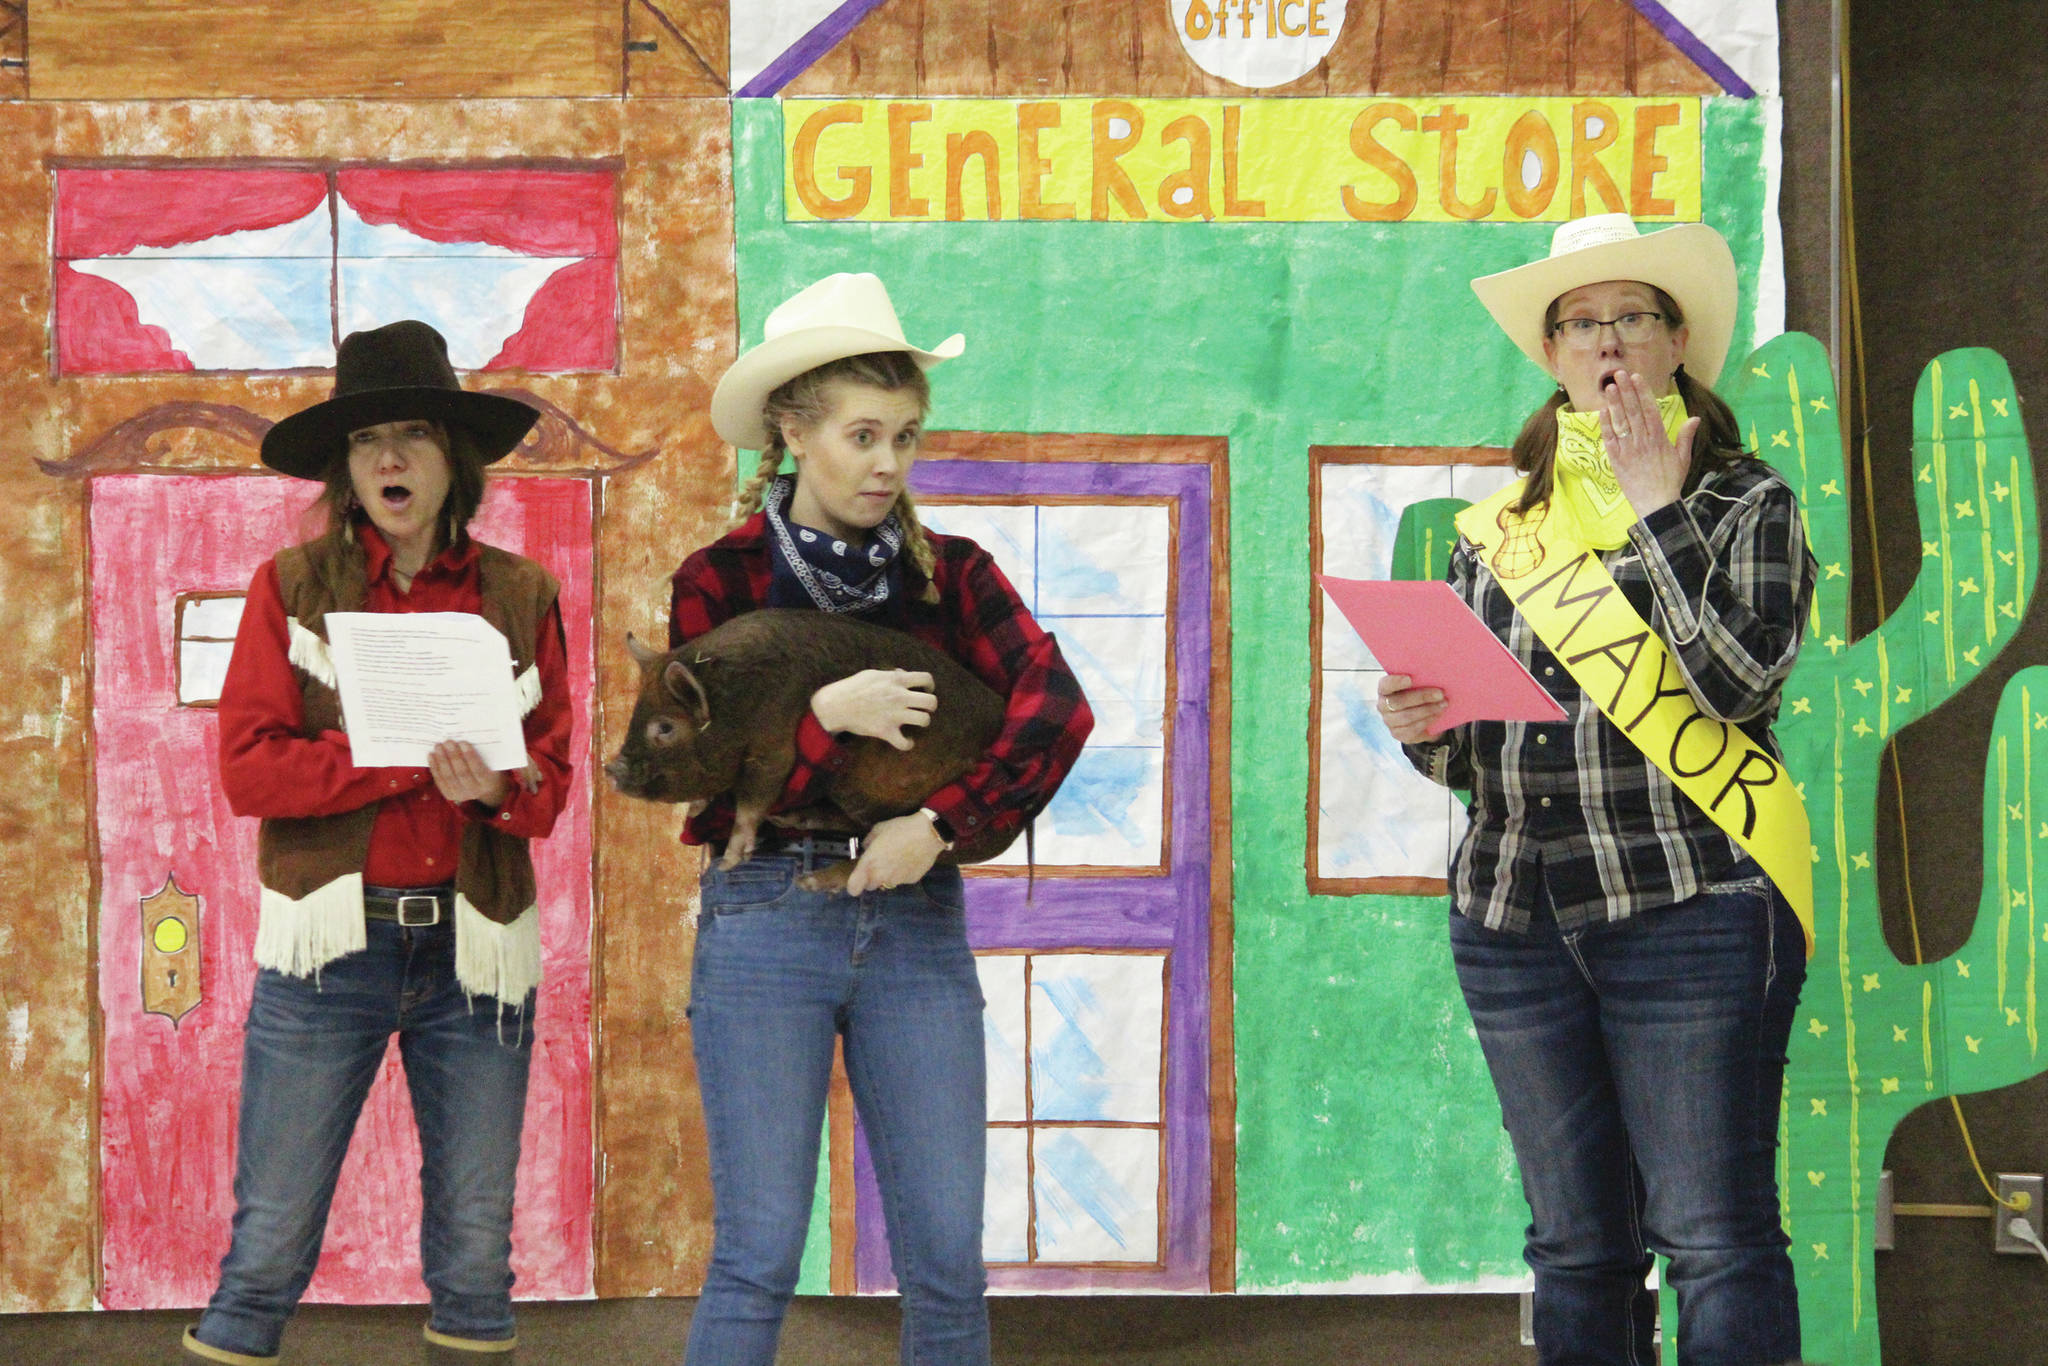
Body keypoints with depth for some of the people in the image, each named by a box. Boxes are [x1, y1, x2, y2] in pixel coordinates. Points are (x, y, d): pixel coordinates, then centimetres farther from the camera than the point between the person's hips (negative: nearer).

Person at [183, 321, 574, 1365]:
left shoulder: (520, 597, 8)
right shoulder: (293, 587, 4)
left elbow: (550, 782, 5)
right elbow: (247, 767, -6)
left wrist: (493, 785, -18)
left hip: (473, 946, 2)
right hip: (331, 943, -2)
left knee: (475, 1259, 6)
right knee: (268, 1250, -3)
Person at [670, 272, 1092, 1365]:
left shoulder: (948, 573, 7)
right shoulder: (722, 580, 2)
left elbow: (1057, 708, -7)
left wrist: (938, 824, -17)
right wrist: (827, 717, -17)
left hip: (916, 923, 2)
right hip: (765, 918, -2)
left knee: (948, 1259, 0)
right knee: (759, 1255, -4)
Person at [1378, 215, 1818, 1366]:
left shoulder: (1744, 501, 4)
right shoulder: (1500, 525, 16)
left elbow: (1737, 682, -14)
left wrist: (1657, 513, -8)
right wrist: (1421, 730, -3)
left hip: (1689, 909, -4)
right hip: (1515, 916, 5)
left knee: (1714, 1236, -7)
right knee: (1576, 1248, 8)